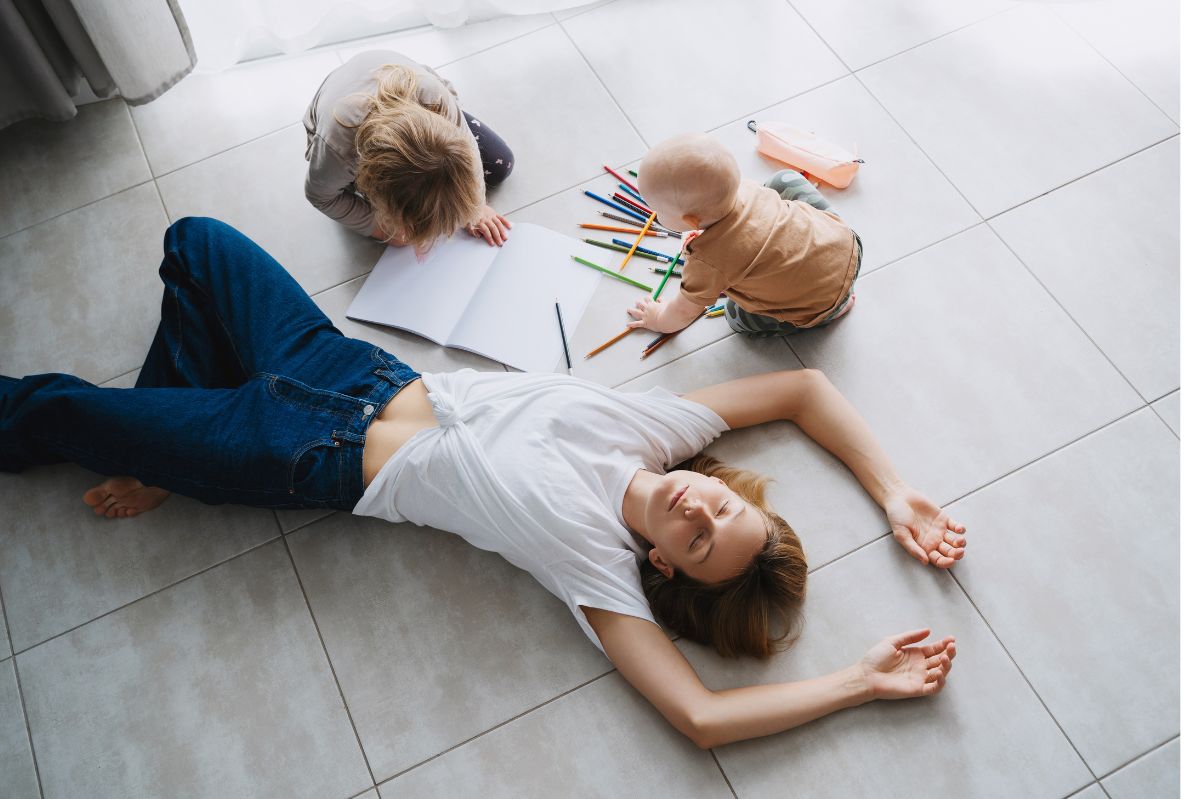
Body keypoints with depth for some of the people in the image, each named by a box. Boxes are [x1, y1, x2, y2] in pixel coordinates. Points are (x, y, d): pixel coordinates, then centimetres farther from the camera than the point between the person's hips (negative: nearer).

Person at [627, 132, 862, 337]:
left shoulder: (707, 260, -29)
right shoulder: (742, 187, -10)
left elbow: (685, 311, -9)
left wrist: (660, 320, 13)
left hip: (824, 299, -6)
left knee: (738, 316, 11)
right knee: (785, 180, 19)